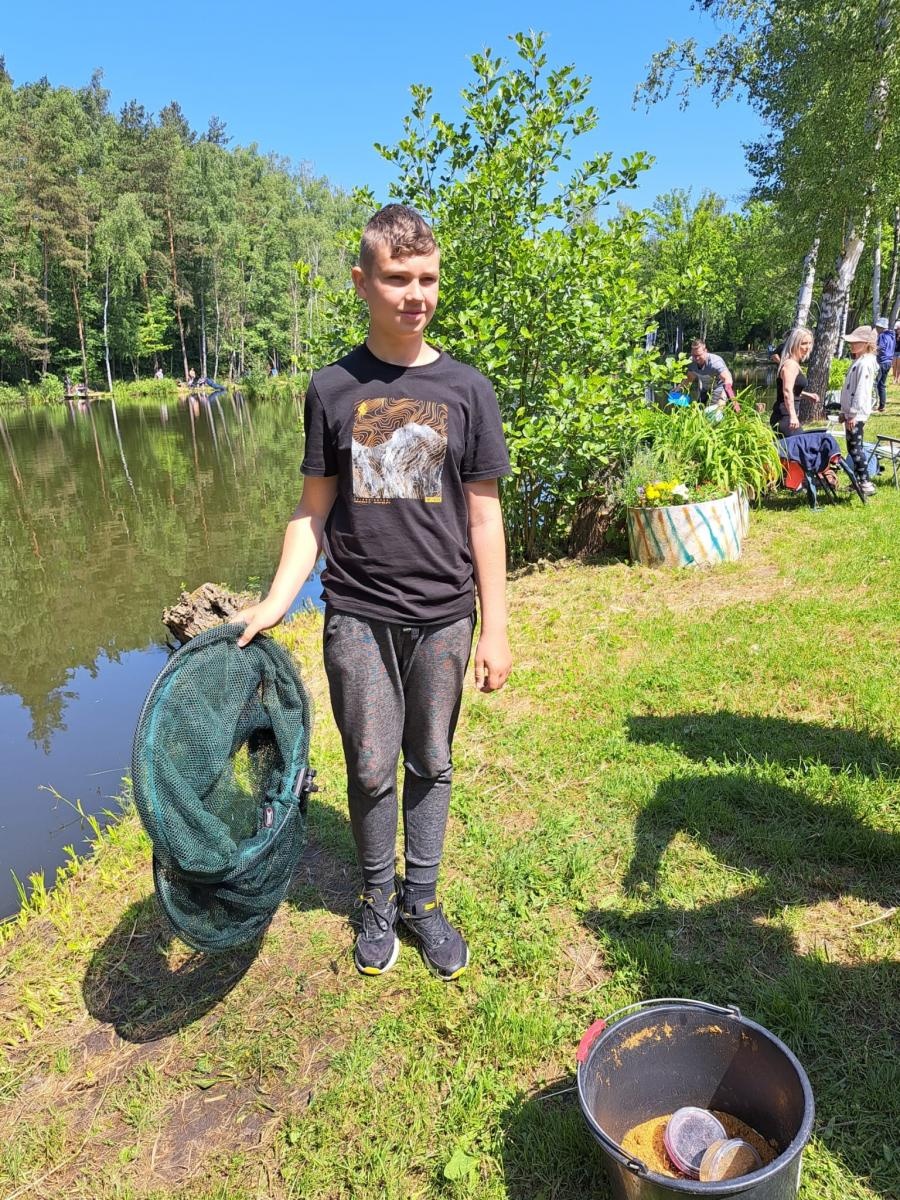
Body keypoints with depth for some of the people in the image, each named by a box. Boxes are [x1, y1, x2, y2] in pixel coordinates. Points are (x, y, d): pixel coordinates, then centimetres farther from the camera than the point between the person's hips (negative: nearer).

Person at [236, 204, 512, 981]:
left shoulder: (466, 390, 0)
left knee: (431, 765, 12)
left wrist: (495, 629, 0)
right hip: (357, 617, 0)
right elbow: (315, 510, 5)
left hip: (443, 617, 0)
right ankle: (377, 900, 34)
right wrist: (275, 603, -4)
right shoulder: (333, 388, 1)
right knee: (371, 770, 10)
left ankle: (422, 898, 33)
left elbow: (483, 515, 1)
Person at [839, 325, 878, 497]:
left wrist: (854, 414, -23)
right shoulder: (857, 362, 16)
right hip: (851, 412, 10)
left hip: (857, 414, -10)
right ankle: (858, 480, 19)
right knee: (853, 447, 13)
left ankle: (866, 482, -9)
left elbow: (861, 391, -21)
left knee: (854, 447, -11)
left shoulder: (865, 363, -15)